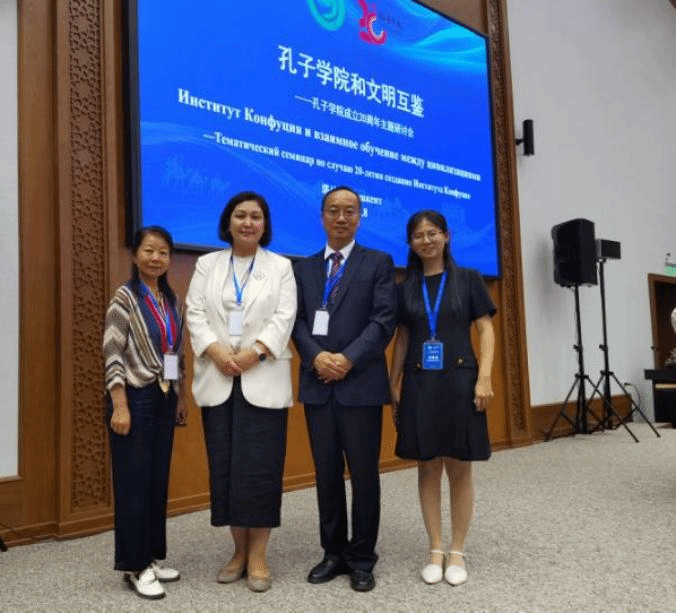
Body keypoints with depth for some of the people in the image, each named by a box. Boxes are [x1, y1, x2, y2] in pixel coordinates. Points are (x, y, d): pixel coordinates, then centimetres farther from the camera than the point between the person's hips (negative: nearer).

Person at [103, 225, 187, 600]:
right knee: (133, 483, 1)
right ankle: (134, 566, 13)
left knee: (159, 480, 11)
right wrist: (120, 406, -19)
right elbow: (112, 354, -14)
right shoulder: (125, 297, -8)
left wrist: (180, 397, 13)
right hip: (135, 398, -6)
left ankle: (151, 557, 23)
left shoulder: (171, 299, 10)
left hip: (164, 398, 6)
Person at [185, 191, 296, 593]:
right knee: (225, 466, 5)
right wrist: (215, 350, -13)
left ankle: (258, 556, 9)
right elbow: (195, 314, 3)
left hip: (263, 381, -2)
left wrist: (254, 351, -17)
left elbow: (284, 317, -3)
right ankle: (239, 550, 18)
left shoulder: (281, 267, 8)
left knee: (260, 466, -2)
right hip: (218, 381, 2)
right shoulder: (207, 265, 13)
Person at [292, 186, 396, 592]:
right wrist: (316, 356, -12)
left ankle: (362, 558, 18)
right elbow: (297, 319, 6)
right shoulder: (304, 268, 14)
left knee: (364, 473, 4)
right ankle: (334, 552, 23)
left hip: (361, 383, -3)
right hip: (317, 384, 3)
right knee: (327, 473, 10)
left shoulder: (379, 263, 5)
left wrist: (348, 359, -15)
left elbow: (384, 321, -5)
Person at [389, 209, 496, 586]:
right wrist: (394, 385, 6)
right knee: (428, 469, 7)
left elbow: (487, 331, 0)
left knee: (460, 470, 4)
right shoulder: (406, 288, 9)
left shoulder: (468, 279, 3)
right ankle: (435, 551, 19)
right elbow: (402, 340, 11)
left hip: (459, 382, -2)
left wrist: (484, 378, -10)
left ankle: (457, 552, 17)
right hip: (419, 385, 2)